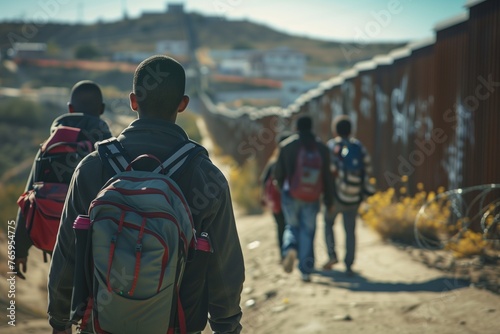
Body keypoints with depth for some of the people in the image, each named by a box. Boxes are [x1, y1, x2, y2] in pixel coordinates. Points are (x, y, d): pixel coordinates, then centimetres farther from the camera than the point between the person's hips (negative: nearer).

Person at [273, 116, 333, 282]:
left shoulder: (286, 146, -1)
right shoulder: (321, 148, 2)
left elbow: (278, 173, 2)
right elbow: (326, 176, 2)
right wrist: (328, 198, 9)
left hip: (291, 194, 0)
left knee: (292, 226, 16)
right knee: (308, 231, 6)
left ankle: (290, 249, -16)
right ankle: (306, 271, 3)